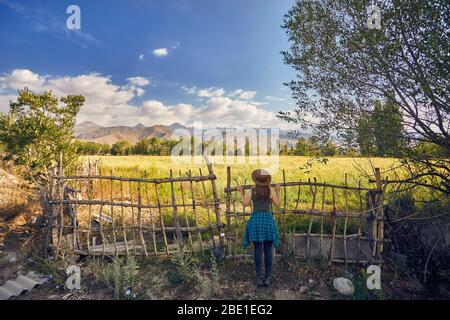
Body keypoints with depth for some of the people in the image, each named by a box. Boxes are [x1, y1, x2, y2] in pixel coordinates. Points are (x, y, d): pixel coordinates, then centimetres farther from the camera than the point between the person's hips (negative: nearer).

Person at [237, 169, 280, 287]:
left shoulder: (252, 190, -1)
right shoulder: (271, 190, -3)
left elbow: (245, 204, 1)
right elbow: (277, 204, 6)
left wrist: (241, 192, 13)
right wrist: (277, 191, 16)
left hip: (255, 219, 0)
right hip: (268, 219, 0)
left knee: (258, 249, 6)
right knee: (268, 249, 9)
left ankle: (259, 276, 7)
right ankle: (268, 277, 13)